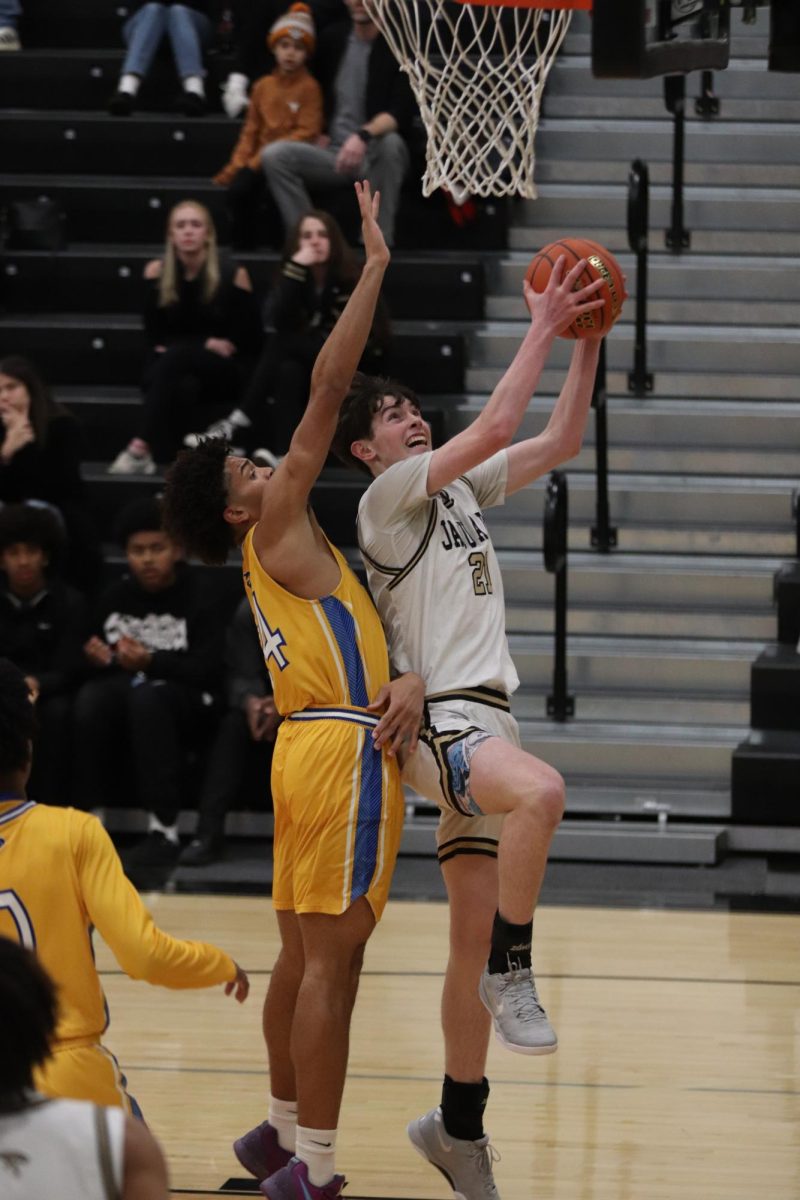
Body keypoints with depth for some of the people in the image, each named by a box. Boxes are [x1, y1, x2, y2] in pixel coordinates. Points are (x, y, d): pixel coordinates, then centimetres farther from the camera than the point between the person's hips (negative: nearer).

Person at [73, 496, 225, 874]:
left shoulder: (198, 601, -4)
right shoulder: (113, 599, 8)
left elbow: (209, 672, -15)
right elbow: (93, 668, 13)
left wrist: (151, 663, -30)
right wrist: (98, 659, -12)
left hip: (184, 706, -3)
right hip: (125, 700, 4)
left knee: (147, 697, -37)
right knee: (90, 698, -30)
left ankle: (164, 830, -39)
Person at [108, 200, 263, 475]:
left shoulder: (233, 275, -7)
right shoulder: (156, 273, 1)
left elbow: (252, 339, -3)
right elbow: (155, 338, 4)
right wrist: (206, 344, -11)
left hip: (225, 372, -2)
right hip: (176, 368, 2)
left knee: (177, 357, -35)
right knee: (183, 387, -37)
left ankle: (141, 448, -46)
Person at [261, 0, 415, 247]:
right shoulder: (333, 39, 8)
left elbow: (400, 113, -20)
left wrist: (363, 135, -37)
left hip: (375, 156, -4)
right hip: (335, 153, 4)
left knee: (391, 142, -38)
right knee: (274, 155, -19)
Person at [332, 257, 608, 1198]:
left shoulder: (458, 490, 18)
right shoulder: (388, 495, -5)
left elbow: (558, 441, 19)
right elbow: (493, 427, -16)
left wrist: (586, 343, 9)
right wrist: (541, 329, -11)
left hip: (484, 724, 8)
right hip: (438, 722, -8)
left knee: (475, 940, 9)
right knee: (540, 792, -39)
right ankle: (512, 973, -26)